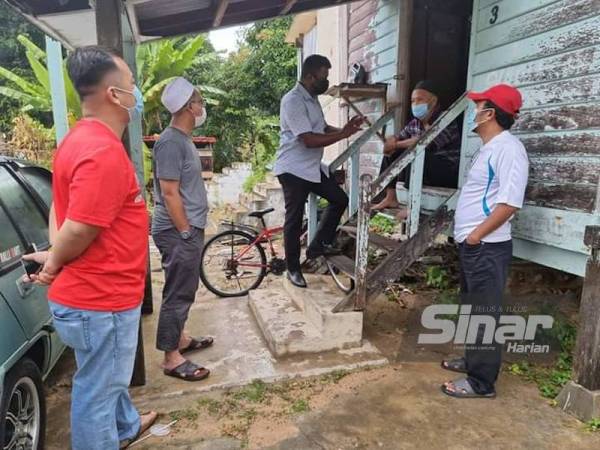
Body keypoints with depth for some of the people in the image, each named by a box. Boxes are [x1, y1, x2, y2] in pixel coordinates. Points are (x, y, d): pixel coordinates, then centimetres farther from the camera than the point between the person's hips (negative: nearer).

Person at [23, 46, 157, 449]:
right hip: (100, 300, -10)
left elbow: (64, 211, 12)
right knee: (97, 391, 11)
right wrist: (54, 265, -9)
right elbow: (78, 230, -28)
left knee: (108, 377, 30)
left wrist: (53, 256, 2)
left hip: (101, 292, 10)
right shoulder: (103, 152, -26)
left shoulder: (84, 139, 8)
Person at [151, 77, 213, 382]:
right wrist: (186, 233, -18)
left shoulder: (183, 139, 13)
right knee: (178, 293, -1)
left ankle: (180, 338, 35)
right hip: (178, 232, -10)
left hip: (188, 228, 10)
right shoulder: (171, 142, -18)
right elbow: (169, 193, -21)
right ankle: (172, 358, 11)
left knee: (184, 290, 19)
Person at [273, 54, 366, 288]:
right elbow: (309, 140, -26)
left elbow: (322, 128, 21)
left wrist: (345, 129, 2)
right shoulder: (293, 101, -20)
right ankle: (293, 269, 16)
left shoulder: (312, 98, 11)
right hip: (293, 169, -9)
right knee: (294, 218, 0)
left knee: (340, 199, 11)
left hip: (312, 167, 9)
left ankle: (318, 245, 21)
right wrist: (343, 134, -18)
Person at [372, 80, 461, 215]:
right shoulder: (414, 123, 6)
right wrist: (391, 142, -18)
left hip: (449, 172, -7)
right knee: (391, 153, 3)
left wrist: (396, 144, -22)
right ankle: (390, 198, -2)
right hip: (423, 170, 8)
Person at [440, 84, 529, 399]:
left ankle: (481, 383, 12)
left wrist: (475, 236, -18)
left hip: (486, 248, -10)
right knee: (472, 310, 21)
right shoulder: (489, 148, 15)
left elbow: (509, 202, -24)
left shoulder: (508, 148, -16)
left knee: (485, 315, 0)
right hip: (472, 246, 10)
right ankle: (472, 360, 37)